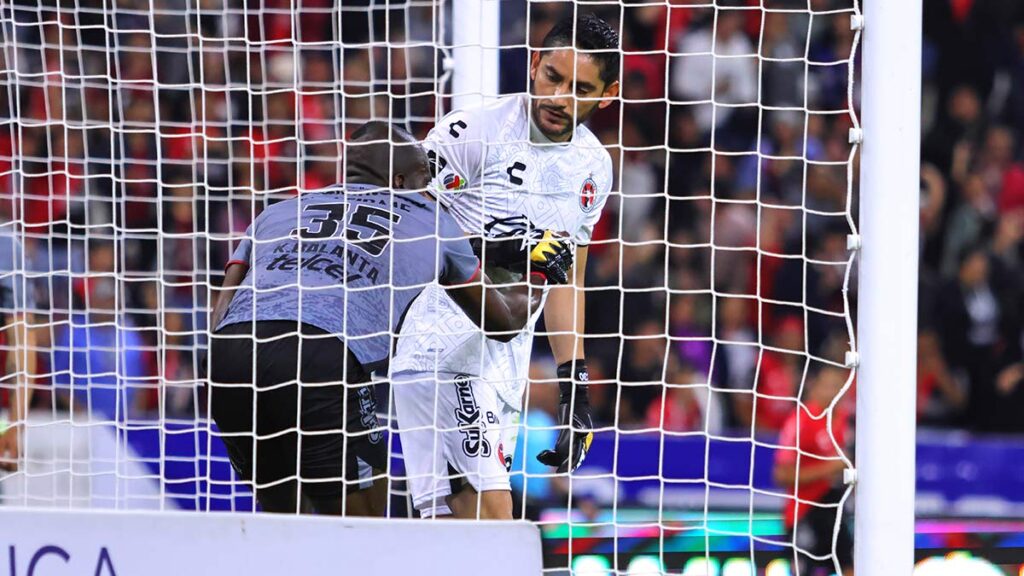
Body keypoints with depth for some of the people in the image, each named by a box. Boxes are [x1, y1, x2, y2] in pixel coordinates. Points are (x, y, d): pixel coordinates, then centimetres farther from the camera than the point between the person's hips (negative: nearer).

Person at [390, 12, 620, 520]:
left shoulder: (592, 165, 12)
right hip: (442, 345, -7)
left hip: (505, 359, 7)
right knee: (489, 511, -18)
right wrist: (482, 250, -25)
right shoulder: (472, 132, -10)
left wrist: (574, 382, 14)